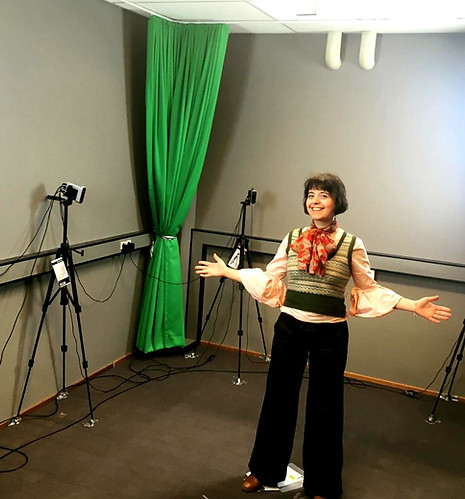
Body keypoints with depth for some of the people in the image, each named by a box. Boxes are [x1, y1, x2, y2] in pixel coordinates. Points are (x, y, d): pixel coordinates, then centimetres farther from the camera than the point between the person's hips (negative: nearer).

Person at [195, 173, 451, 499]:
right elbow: (269, 278, 10)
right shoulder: (292, 239, 1)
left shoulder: (351, 245, -5)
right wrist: (226, 271, 12)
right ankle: (265, 471, 35)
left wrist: (415, 306, -7)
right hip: (289, 328, 2)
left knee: (324, 407, 10)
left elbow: (370, 290, 1)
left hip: (329, 334, -2)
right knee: (278, 398, 14)